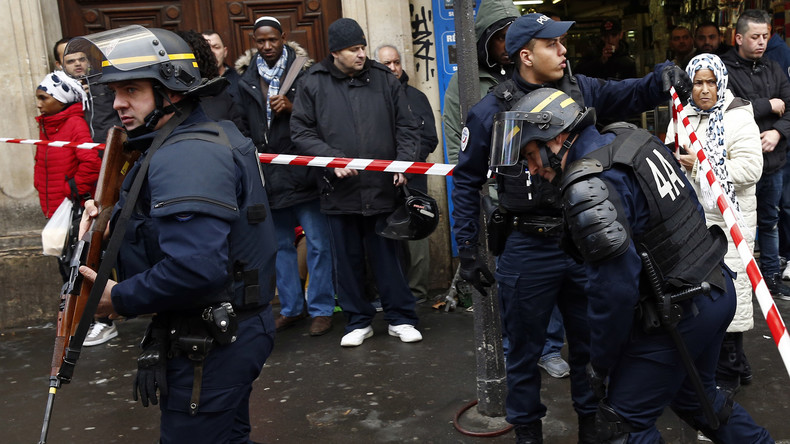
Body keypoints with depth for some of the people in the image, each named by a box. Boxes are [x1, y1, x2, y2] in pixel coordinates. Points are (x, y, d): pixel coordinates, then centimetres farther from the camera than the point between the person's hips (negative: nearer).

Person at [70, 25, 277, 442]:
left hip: (210, 346, -10)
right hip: (229, 331, 10)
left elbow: (195, 268, -34)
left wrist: (121, 299, -18)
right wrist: (113, 223, -1)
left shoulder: (185, 157, -23)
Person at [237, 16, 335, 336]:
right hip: (268, 175, 5)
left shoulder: (304, 73, -1)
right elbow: (243, 128, 16)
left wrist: (292, 108, -15)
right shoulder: (246, 82, 11)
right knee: (280, 245, 13)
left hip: (303, 173, -4)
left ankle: (321, 309, 11)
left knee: (318, 243, -1)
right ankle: (291, 307, 25)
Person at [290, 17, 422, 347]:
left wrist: (403, 161, -7)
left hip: (382, 188, 0)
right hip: (339, 190, 0)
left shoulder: (384, 79, 5)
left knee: (387, 255, 8)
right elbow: (300, 132, 0)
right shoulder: (313, 83, 2)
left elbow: (406, 127, 7)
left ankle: (400, 318, 22)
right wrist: (331, 158, -13)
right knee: (348, 259, 10)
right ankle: (358, 321, 25)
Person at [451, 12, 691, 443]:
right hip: (528, 250, -3)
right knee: (525, 348, 12)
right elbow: (467, 181, -2)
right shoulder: (490, 111, -7)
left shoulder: (581, 90, 3)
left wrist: (663, 76, -24)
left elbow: (633, 94, 0)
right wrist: (466, 246, -2)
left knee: (590, 342, 18)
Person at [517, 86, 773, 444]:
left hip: (677, 317, -9)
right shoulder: (634, 138, 4)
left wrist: (600, 364, -12)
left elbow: (615, 289, -25)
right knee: (693, 395, 28)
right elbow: (692, 208, 14)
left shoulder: (588, 188, -24)